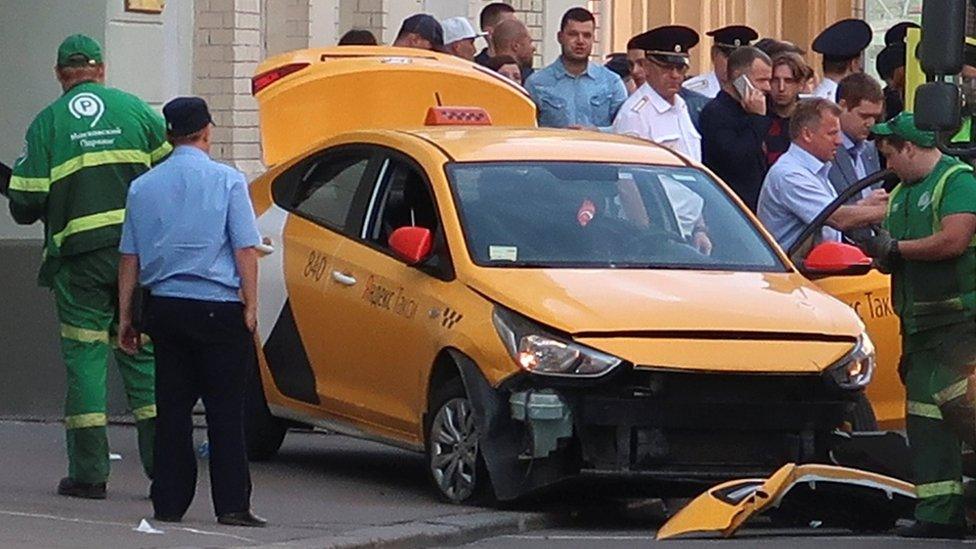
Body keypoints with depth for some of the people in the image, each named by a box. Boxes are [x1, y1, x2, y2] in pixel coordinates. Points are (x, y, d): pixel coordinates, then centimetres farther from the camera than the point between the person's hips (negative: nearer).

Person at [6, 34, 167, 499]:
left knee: (84, 356, 3)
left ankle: (88, 473, 1)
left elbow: (24, 206, -2)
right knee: (142, 353, 8)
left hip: (78, 255, -2)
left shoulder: (46, 124, 1)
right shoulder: (135, 110, 5)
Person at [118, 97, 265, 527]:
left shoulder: (143, 187, 7)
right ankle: (232, 504, -5)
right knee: (225, 410, -2)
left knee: (172, 407, 8)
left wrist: (125, 314, 15)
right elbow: (245, 250, -7)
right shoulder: (227, 181, -4)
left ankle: (169, 503, 6)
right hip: (218, 309, -4)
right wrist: (250, 305, -3)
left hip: (165, 308, 4)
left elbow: (130, 256, 10)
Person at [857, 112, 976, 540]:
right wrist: (876, 250, 0)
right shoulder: (899, 196, 21)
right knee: (925, 420, 4)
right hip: (919, 324, 9)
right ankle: (938, 516, 4)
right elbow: (891, 262, 24)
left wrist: (895, 248, -11)